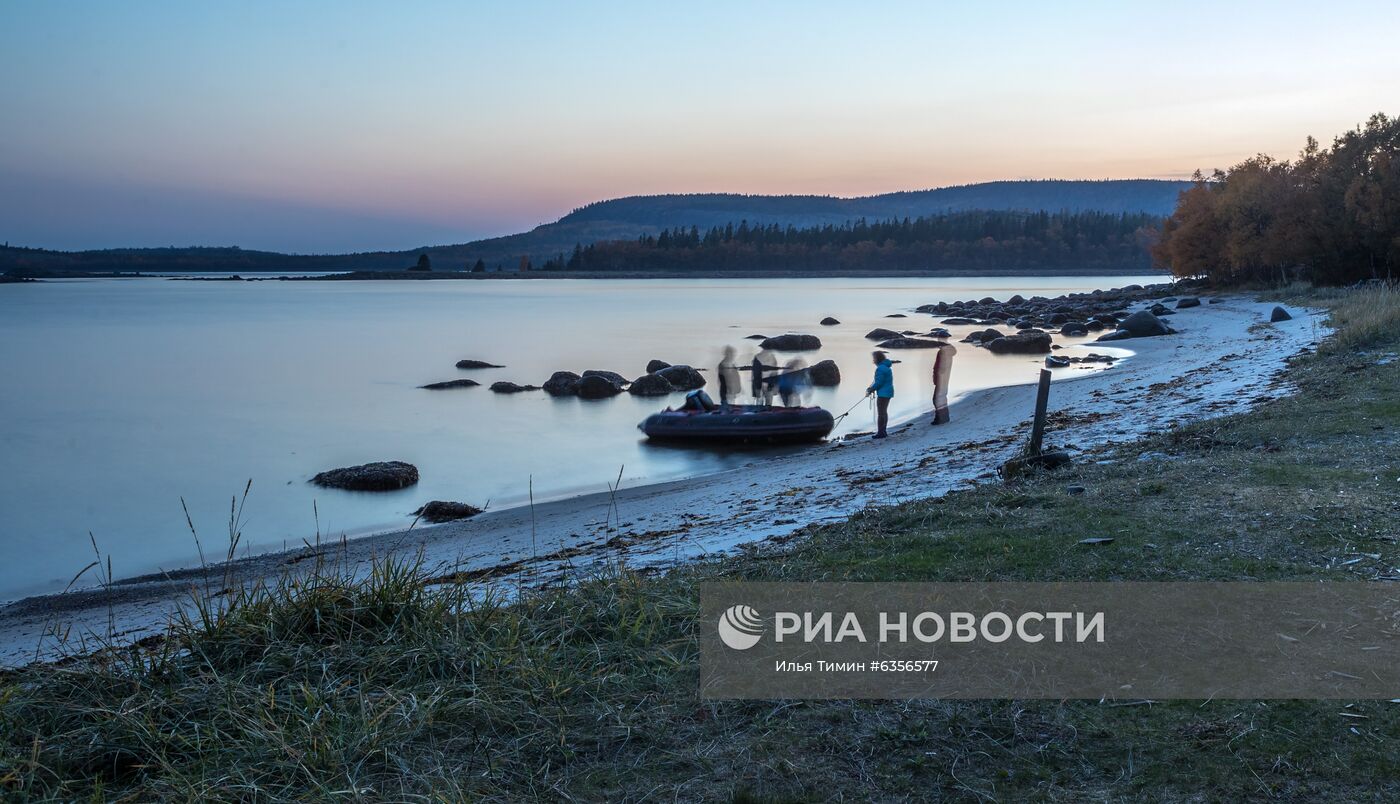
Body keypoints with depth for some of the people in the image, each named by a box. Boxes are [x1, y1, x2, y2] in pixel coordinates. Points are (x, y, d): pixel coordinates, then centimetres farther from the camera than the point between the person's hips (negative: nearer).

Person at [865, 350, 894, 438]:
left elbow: (878, 382, -21)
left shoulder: (880, 368, -20)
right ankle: (883, 431, 24)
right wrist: (870, 388, 8)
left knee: (880, 413, -4)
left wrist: (870, 390, -11)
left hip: (883, 394, -10)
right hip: (888, 392, 10)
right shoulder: (886, 367, 13)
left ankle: (880, 432, -2)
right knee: (884, 412, 17)